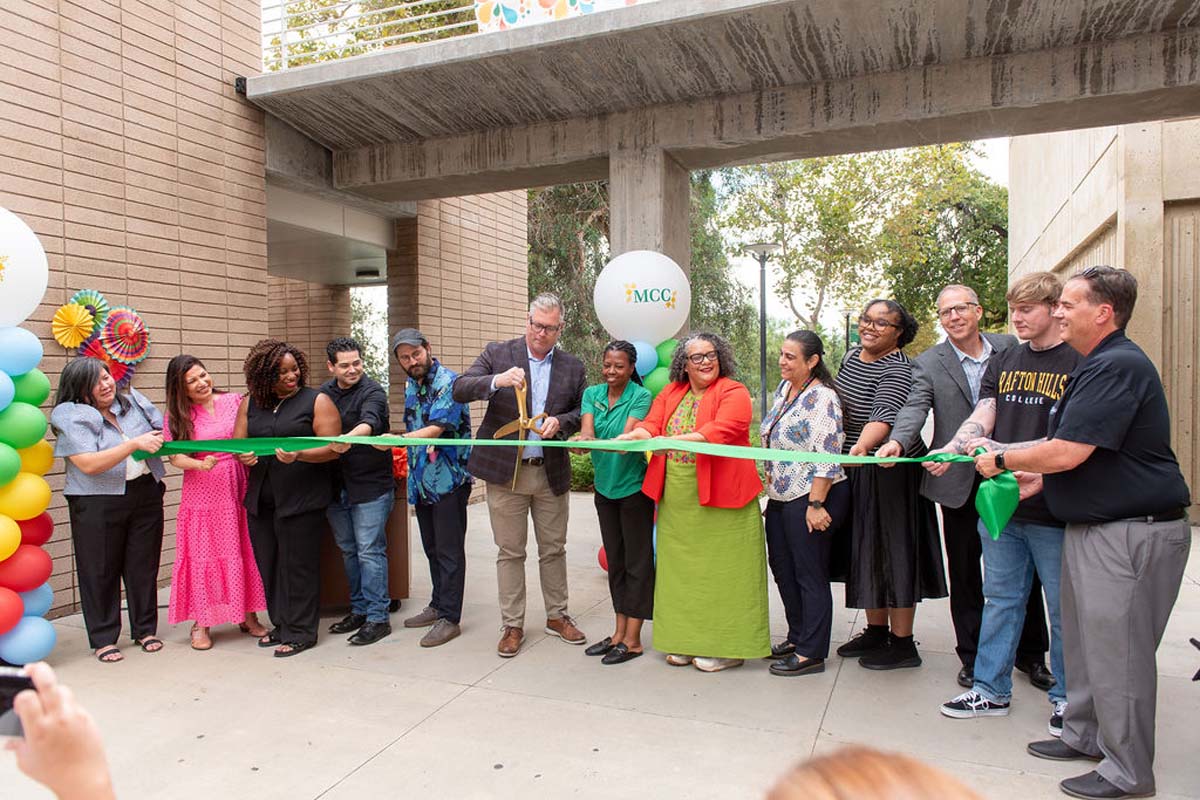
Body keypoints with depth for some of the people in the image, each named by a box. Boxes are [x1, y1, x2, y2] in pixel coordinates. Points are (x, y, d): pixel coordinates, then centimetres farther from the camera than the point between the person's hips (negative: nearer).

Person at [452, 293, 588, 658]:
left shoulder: (572, 367, 5)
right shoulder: (497, 353, -1)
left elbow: (584, 414, 8)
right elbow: (460, 390, -11)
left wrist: (560, 421, -14)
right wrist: (496, 380, -30)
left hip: (552, 473, 2)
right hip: (505, 471, -2)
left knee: (553, 549, 13)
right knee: (510, 553, 7)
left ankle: (557, 616, 30)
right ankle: (512, 625, 20)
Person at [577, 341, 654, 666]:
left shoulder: (641, 396, -12)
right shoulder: (592, 394, 3)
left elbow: (628, 436, -24)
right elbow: (587, 429, -12)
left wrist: (598, 442, -42)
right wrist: (584, 438, -36)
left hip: (634, 487, -6)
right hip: (605, 487, 6)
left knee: (637, 562, 2)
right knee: (615, 561, 13)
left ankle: (632, 640, 10)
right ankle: (619, 633, 24)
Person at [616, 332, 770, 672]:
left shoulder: (733, 392, -3)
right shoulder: (670, 394, 15)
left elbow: (724, 428, -20)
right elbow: (651, 426, 5)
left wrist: (678, 440, -32)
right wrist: (625, 438, -17)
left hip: (721, 498, -5)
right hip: (677, 500, 5)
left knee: (720, 569, 0)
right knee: (681, 568, 10)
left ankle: (727, 646, 13)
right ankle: (688, 641, 23)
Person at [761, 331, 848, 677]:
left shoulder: (821, 397, -17)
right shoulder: (784, 388, 10)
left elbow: (827, 457, -22)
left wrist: (815, 504, -23)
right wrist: (771, 481, 19)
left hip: (810, 498, -9)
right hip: (780, 498, 9)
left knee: (810, 575, 2)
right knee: (782, 567, 17)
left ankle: (812, 653, 14)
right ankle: (797, 636, 33)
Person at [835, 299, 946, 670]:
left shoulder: (897, 370, -18)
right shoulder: (852, 356, 7)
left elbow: (884, 418, -35)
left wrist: (861, 447, -51)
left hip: (891, 473, -8)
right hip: (857, 472, 8)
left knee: (893, 552, -1)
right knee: (866, 550, 15)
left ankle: (903, 643, 12)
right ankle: (876, 632, 29)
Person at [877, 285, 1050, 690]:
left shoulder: (1009, 347, 4)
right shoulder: (928, 364, -2)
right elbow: (914, 408, -16)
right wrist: (897, 441, -35)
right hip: (959, 482, -1)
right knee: (965, 575, 10)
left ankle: (1031, 653, 31)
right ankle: (973, 657, 25)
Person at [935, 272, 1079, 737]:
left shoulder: (1081, 363, -5)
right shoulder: (1002, 363, 12)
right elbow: (982, 418, 3)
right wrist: (948, 451, -15)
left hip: (1053, 510, -5)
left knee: (1063, 607, 8)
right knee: (1000, 599, 14)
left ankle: (1066, 698, 25)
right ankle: (991, 690, 24)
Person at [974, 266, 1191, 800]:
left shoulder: (1118, 366, -21)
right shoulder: (1097, 365, 14)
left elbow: (1066, 453, -26)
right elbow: (1069, 452, 20)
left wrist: (1002, 461, -11)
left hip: (1133, 532, -11)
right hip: (1091, 526, 11)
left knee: (1117, 649, 0)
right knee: (1083, 638, 19)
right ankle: (1084, 735, 34)